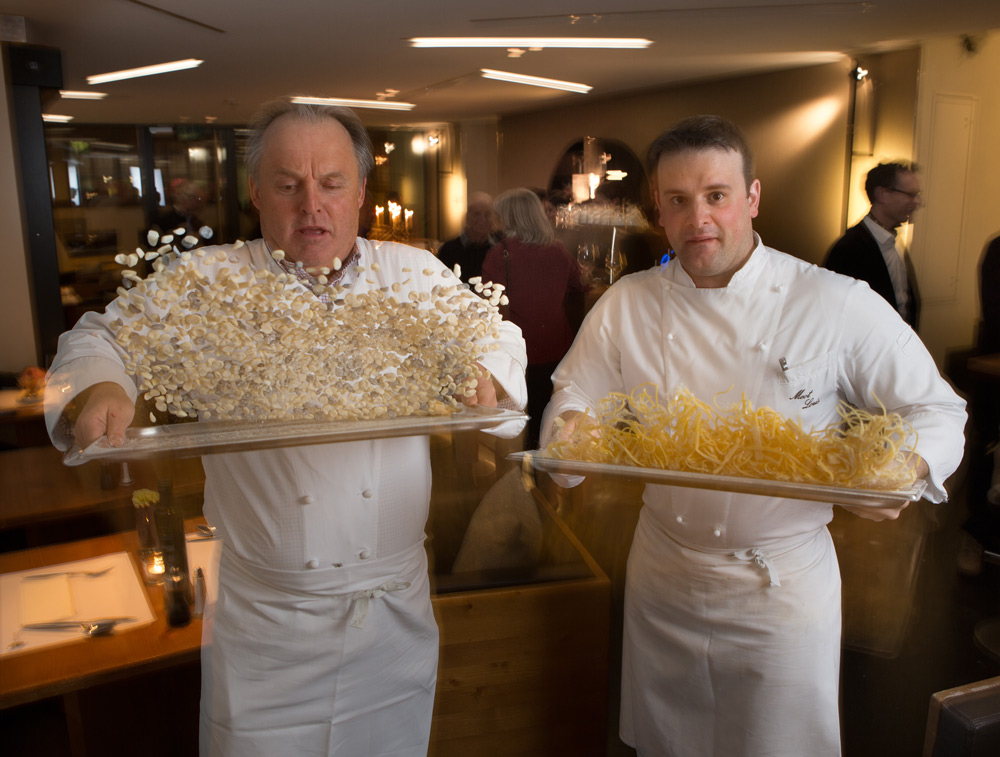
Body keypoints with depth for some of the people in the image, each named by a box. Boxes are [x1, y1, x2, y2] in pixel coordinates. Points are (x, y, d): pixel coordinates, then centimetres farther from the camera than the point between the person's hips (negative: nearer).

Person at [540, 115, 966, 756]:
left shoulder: (840, 306, -12)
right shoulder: (626, 305, -4)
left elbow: (935, 410, -4)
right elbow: (575, 399, 3)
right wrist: (571, 429, -20)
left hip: (786, 587, -2)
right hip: (661, 580, 3)